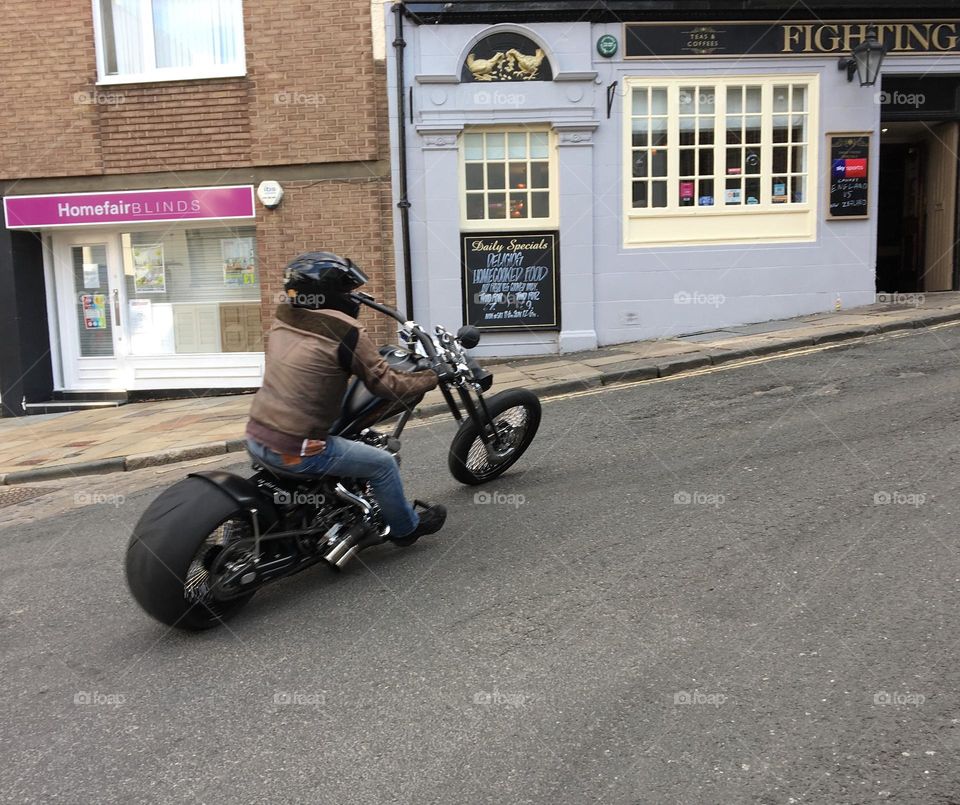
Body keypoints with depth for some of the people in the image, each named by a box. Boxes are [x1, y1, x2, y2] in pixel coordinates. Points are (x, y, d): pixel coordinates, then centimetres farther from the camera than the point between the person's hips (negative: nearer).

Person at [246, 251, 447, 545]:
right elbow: (387, 385, -10)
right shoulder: (346, 332, -15)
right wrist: (434, 376, 6)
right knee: (383, 464, 7)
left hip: (256, 436, 8)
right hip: (295, 450, -8)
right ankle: (406, 527, 28)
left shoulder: (282, 321, 7)